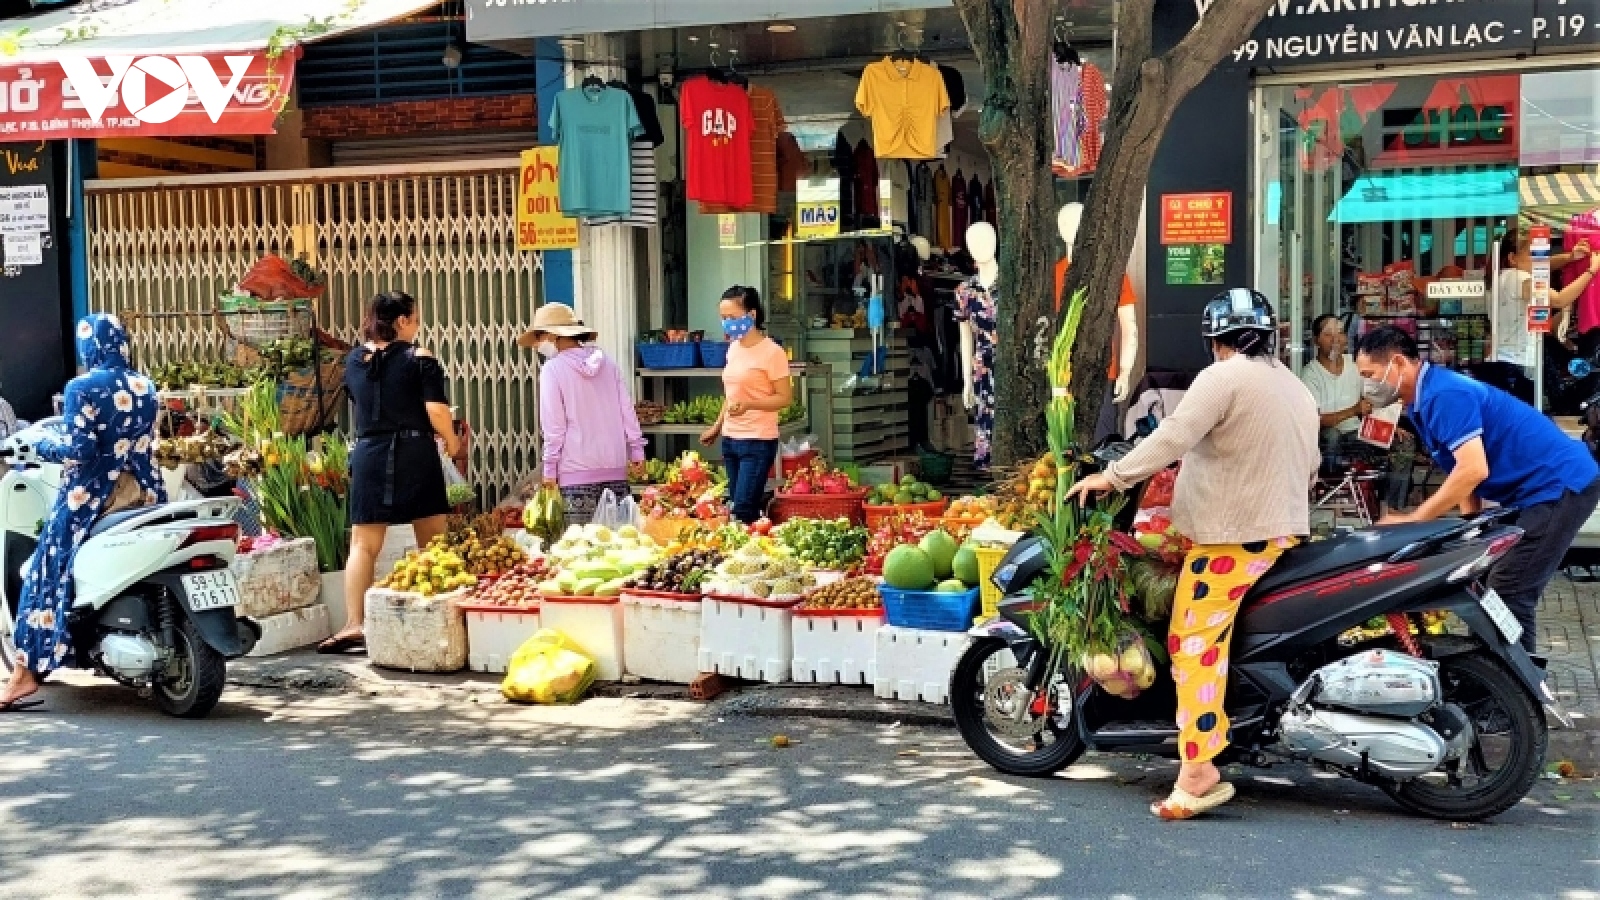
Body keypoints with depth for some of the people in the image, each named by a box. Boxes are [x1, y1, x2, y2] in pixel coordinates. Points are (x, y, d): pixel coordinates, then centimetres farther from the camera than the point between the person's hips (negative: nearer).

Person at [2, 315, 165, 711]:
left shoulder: (83, 388, -12)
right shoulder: (146, 386, 6)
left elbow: (78, 450, -17)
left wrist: (42, 445, -1)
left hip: (90, 496, -6)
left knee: (48, 573, 1)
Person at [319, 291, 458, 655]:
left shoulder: (354, 360, 10)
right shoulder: (420, 359, -4)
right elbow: (436, 410, -13)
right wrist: (451, 440, 6)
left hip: (369, 455, 3)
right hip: (415, 454, -3)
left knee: (363, 544, 4)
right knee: (432, 543, 9)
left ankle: (354, 626, -4)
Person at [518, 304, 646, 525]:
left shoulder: (553, 369, -4)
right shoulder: (607, 364, 10)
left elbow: (554, 425, -5)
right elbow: (627, 411, 11)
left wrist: (549, 469, 0)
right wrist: (636, 451, 16)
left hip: (577, 470, -5)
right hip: (616, 466, 5)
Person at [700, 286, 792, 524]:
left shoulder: (771, 352, -12)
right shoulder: (734, 348, 12)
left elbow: (785, 397, -12)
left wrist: (749, 404, -25)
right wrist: (717, 427, 21)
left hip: (758, 441, -8)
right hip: (730, 439, 8)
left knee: (744, 511, -13)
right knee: (735, 504, 6)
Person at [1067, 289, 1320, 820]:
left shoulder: (1223, 378, -9)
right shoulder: (1296, 387, 18)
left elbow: (1173, 437, -21)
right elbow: (1310, 465, 23)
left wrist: (1112, 477, -17)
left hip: (1234, 534, -10)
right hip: (1285, 529, 10)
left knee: (1196, 641, -12)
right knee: (1209, 639, 19)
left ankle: (1198, 772, -19)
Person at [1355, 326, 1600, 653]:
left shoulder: (1445, 394, -21)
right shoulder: (1424, 401, 11)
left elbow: (1473, 469, -30)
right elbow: (1462, 469, 15)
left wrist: (1412, 521, -23)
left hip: (1559, 487, -11)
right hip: (1542, 490, 11)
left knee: (1508, 594, -12)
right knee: (1499, 592, 12)